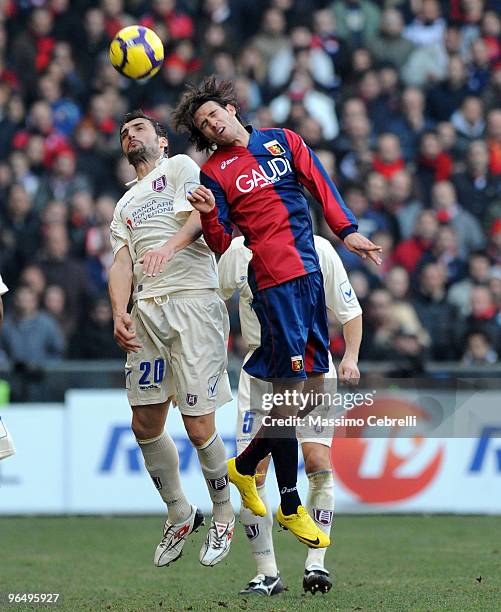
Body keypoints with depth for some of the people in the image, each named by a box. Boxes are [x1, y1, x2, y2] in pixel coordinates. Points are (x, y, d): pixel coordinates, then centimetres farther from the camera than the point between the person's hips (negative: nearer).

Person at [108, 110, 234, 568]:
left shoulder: (181, 167, 9)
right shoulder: (125, 204, 28)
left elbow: (199, 214, -9)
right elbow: (122, 261, 15)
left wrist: (171, 245, -30)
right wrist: (119, 313, -4)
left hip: (192, 300, -6)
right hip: (146, 308, 7)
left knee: (199, 427, -9)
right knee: (145, 425, 4)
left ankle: (223, 515, 10)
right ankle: (179, 514, 20)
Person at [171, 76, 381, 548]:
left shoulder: (282, 140, 14)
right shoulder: (215, 172, 2)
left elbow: (320, 184, 11)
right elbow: (221, 245, -1)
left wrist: (347, 230, -1)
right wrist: (209, 214, -21)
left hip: (311, 273, 6)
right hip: (275, 282, -5)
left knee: (315, 380, 8)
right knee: (289, 388, -7)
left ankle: (244, 466, 26)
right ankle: (290, 507, 1)